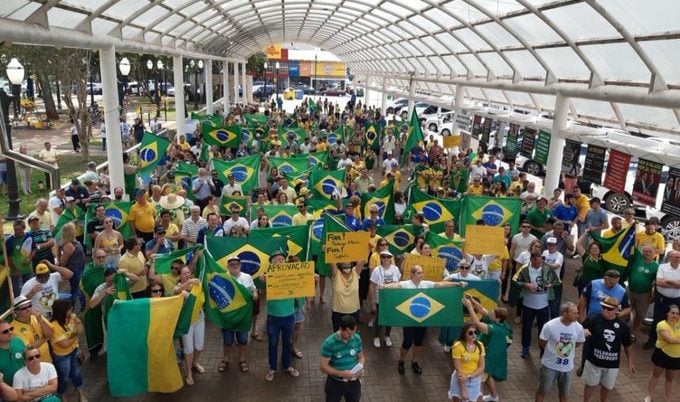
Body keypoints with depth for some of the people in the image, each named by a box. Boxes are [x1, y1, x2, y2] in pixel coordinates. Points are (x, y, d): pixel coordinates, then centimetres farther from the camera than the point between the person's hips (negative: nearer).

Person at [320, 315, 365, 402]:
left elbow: (361, 357, 4)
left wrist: (360, 368, -17)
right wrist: (341, 373, -29)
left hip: (353, 381, 3)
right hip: (335, 382, -3)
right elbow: (323, 367, -19)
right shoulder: (329, 342, -23)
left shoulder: (357, 338, -11)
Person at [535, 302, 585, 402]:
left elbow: (578, 343, 6)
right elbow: (541, 343, -9)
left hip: (567, 367, 3)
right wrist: (552, 351, 3)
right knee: (542, 390, 15)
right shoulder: (550, 326, -25)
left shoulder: (578, 328, -16)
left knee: (564, 393, 21)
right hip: (550, 365, -3)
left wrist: (567, 349, 6)